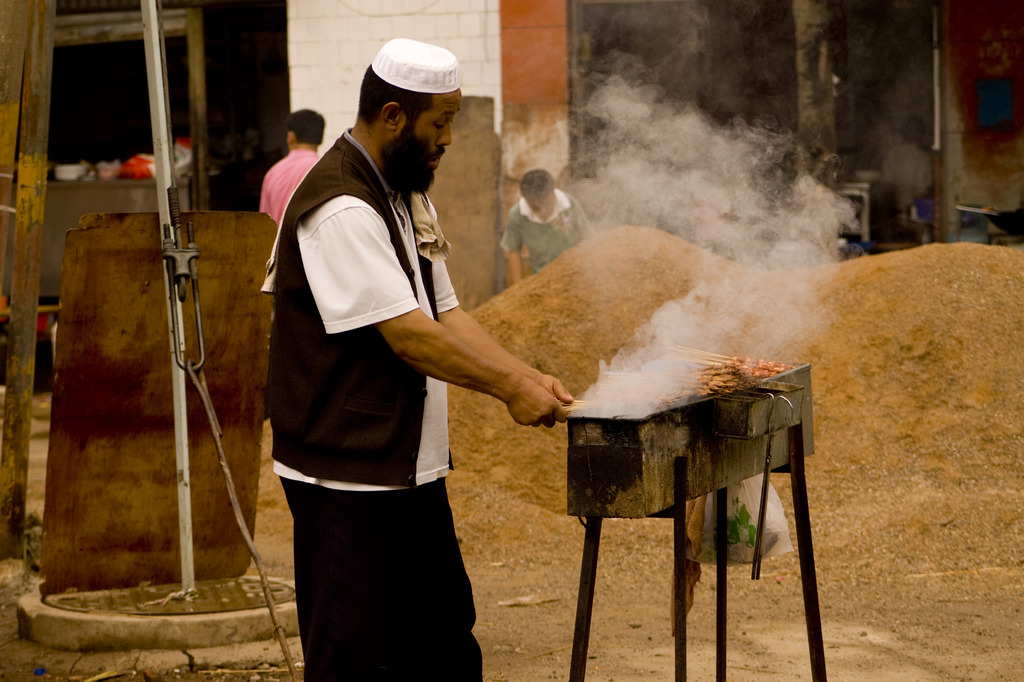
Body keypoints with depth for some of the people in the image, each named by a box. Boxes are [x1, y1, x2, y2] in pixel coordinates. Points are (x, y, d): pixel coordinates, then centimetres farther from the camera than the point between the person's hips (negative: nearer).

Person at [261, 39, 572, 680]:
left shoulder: (406, 195, 14)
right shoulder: (341, 210, -20)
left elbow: (445, 312, 13)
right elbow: (409, 336, -23)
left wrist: (528, 374, 1)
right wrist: (509, 388, -15)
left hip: (411, 469, 10)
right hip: (349, 478, -10)